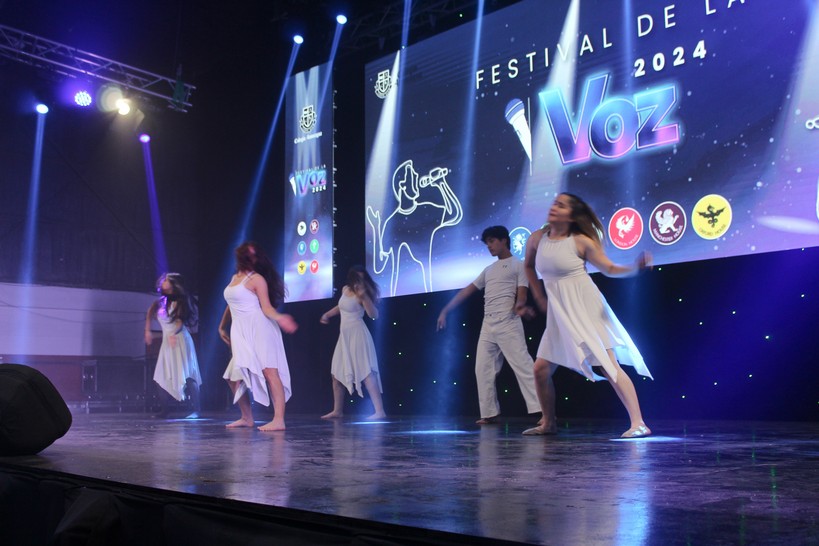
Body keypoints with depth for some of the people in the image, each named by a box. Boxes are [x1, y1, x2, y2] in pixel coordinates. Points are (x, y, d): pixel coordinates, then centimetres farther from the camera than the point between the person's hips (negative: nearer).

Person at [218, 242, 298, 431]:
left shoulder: (257, 279, -2)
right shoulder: (234, 278, 20)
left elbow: (266, 307, -7)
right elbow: (231, 305, 29)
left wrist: (278, 318, -25)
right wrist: (222, 326, 34)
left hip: (258, 329, -8)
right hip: (241, 334, 8)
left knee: (269, 371, -13)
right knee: (233, 376, 6)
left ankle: (278, 420, -19)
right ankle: (247, 418, 18)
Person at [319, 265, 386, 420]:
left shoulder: (361, 294, -12)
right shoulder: (345, 289, 9)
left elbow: (373, 314, -26)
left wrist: (364, 296, -34)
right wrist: (327, 314, 30)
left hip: (357, 335, -8)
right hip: (344, 336, 8)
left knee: (366, 373, -16)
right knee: (337, 373, 13)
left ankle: (379, 411, -19)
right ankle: (337, 410, 25)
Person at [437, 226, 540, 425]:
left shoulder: (518, 265, 6)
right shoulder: (489, 270, 24)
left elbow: (521, 295, -5)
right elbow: (467, 290, 24)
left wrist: (519, 305, -29)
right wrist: (445, 311, 20)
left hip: (508, 323, -7)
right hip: (487, 325, 7)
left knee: (523, 365, -13)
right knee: (483, 369, 4)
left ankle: (540, 410, -15)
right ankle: (490, 413, 10)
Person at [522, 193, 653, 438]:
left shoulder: (581, 241, -9)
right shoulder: (537, 238, 3)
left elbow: (609, 268, -3)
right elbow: (528, 265, 22)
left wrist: (634, 267, -21)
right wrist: (538, 295, 15)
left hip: (587, 310, -5)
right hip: (559, 315, 5)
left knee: (609, 365, -11)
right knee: (540, 368, 4)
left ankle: (638, 423, -8)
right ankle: (548, 423, 22)